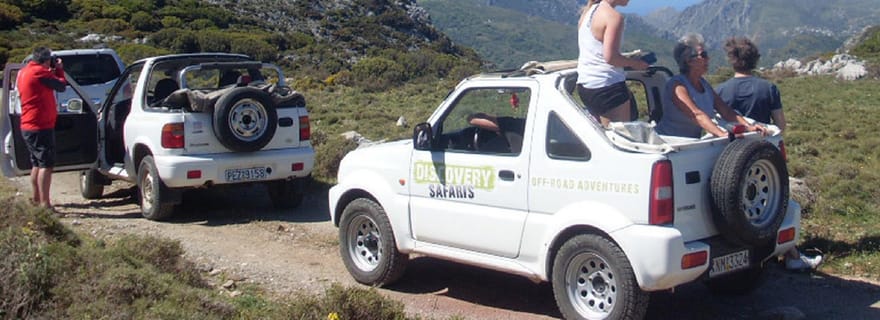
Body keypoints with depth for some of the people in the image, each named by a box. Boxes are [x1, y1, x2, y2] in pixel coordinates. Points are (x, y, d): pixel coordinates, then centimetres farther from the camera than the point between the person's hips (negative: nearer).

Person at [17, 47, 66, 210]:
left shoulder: (24, 72, 14)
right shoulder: (39, 72, -15)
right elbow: (61, 86, -10)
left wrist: (53, 71, 14)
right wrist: (59, 69, 5)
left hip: (28, 126, 10)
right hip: (41, 126, -10)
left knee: (37, 164, 20)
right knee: (46, 165, -10)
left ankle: (36, 200, 29)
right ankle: (45, 204, -14)